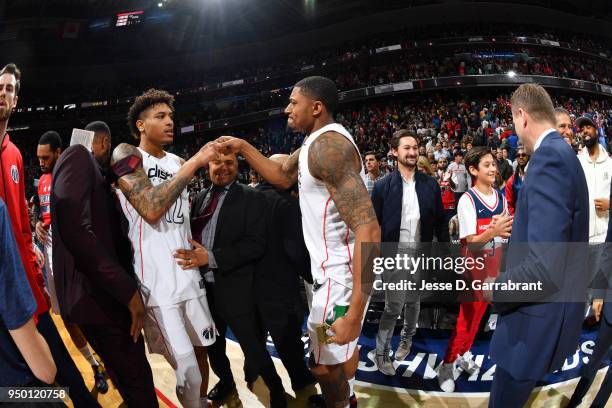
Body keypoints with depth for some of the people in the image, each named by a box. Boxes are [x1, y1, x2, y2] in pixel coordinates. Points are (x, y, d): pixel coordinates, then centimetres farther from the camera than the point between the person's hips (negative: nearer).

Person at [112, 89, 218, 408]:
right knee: (186, 366, -6)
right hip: (157, 279, -6)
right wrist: (193, 164, -17)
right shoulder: (126, 154, -6)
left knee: (200, 348, 15)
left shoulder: (178, 162, 13)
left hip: (189, 272, 6)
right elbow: (151, 209, -22)